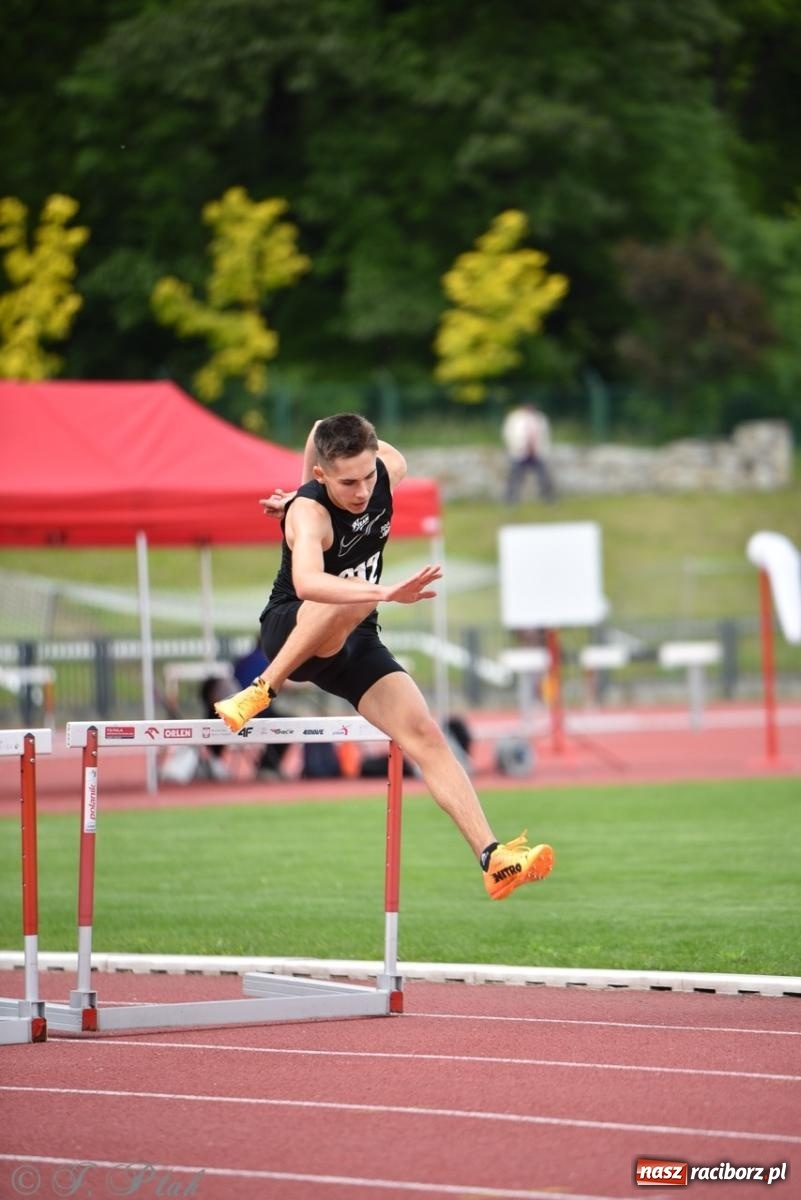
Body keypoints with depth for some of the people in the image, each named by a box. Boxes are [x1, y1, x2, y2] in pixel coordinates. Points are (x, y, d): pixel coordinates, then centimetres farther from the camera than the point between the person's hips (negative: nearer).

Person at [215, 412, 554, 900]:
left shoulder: (390, 467, -11)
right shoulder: (309, 513, -30)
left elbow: (320, 431, 13)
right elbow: (306, 583, -53)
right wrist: (384, 593, -66)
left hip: (354, 642, 6)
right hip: (290, 634, -6)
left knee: (425, 735, -12)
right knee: (349, 598, -40)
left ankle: (494, 858, -18)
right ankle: (263, 689, -26)